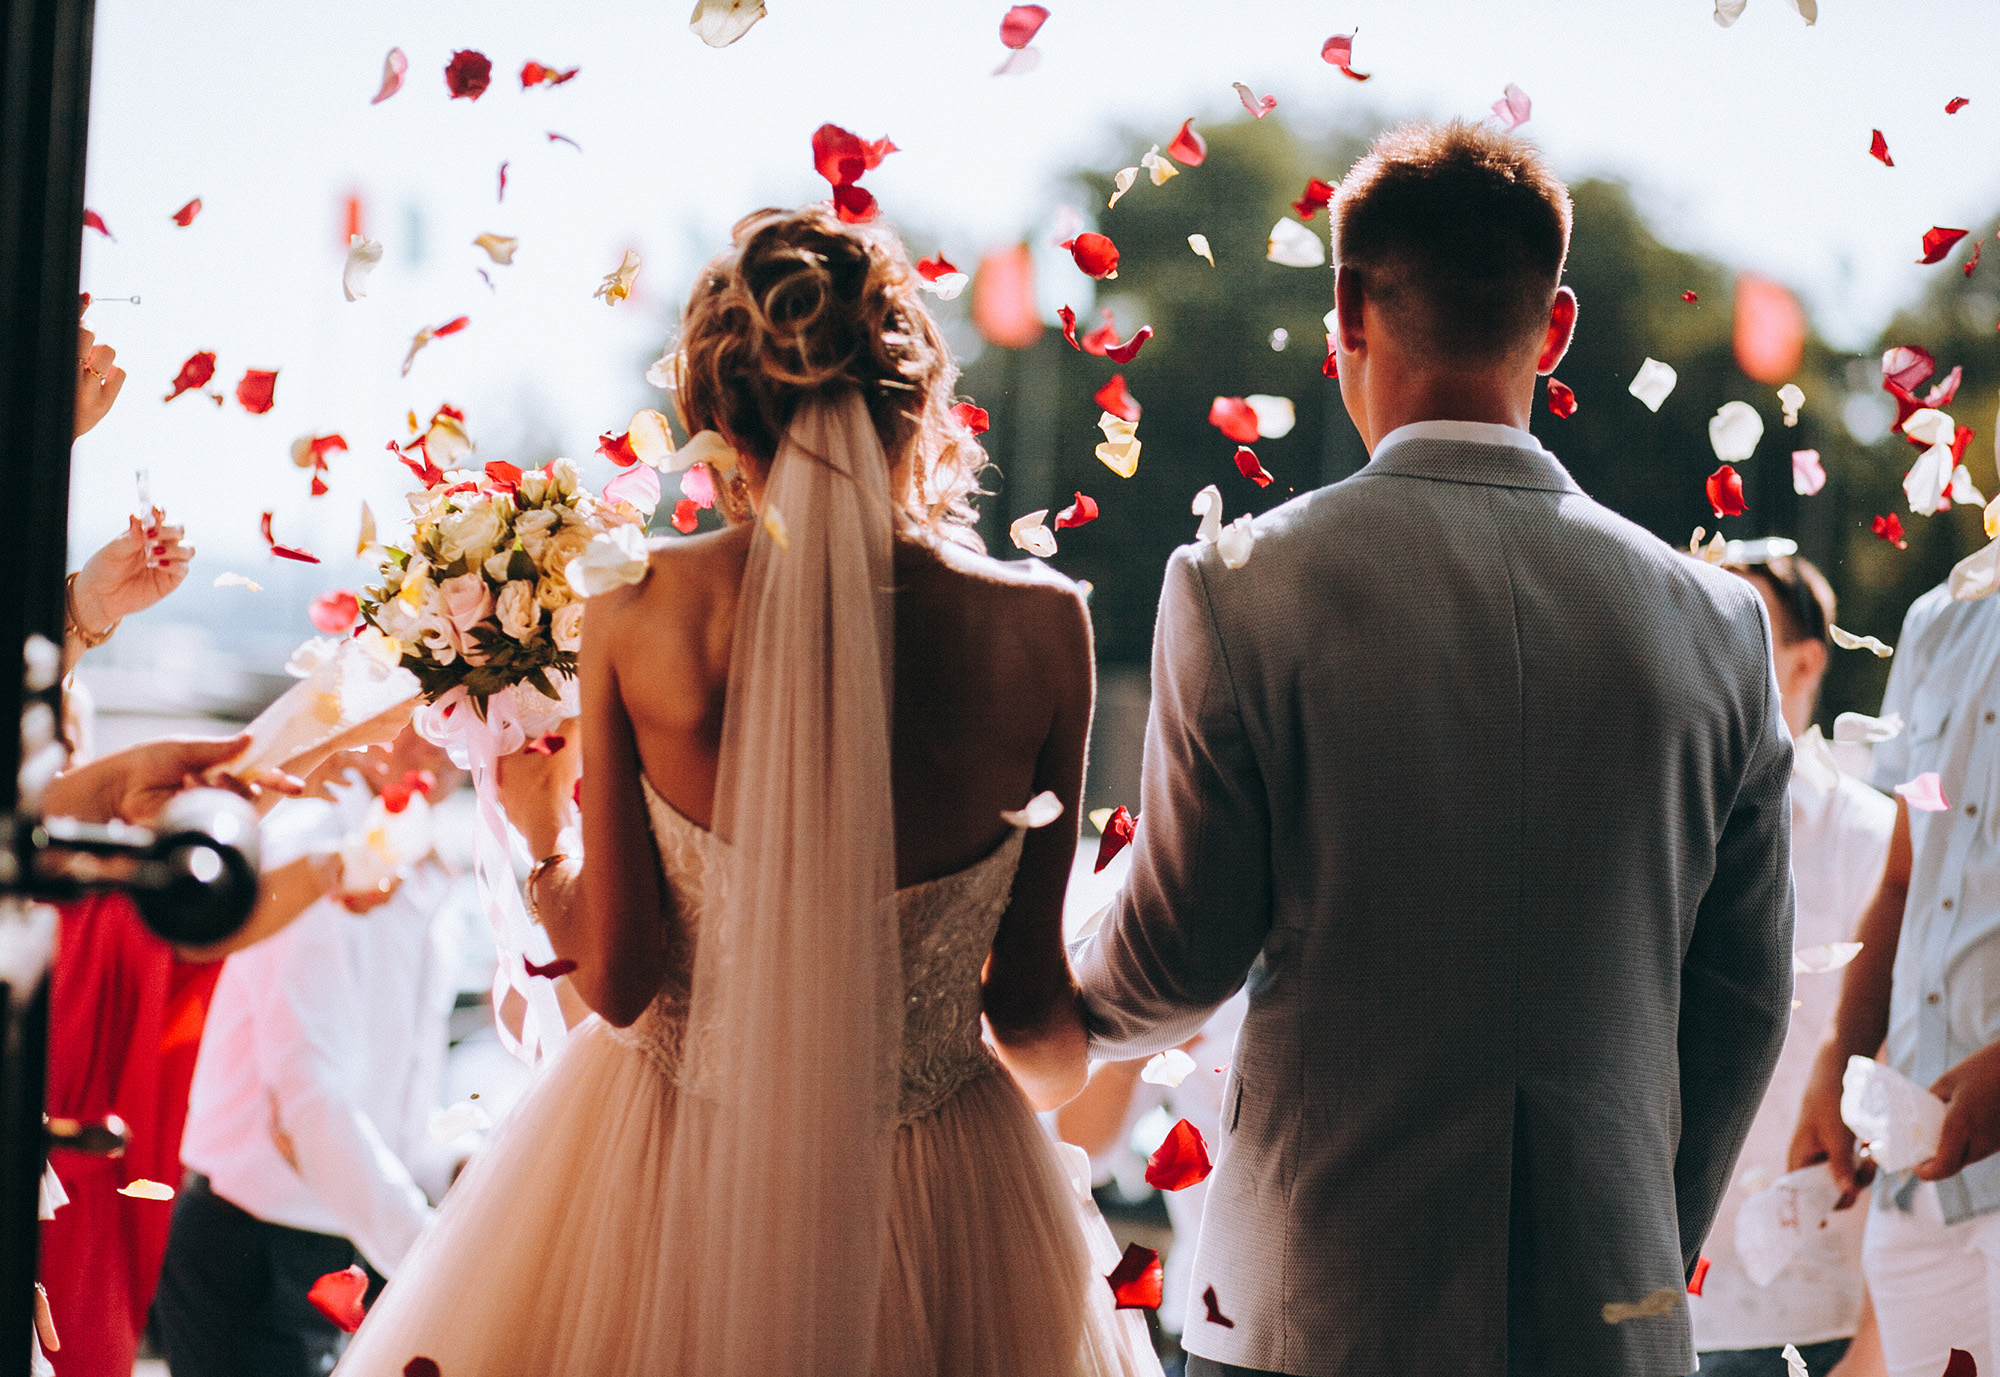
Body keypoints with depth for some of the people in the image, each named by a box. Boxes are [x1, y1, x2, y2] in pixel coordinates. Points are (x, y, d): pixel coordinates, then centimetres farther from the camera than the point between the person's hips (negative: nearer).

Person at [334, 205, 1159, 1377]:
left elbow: (613, 979, -9)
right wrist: (1066, 1060, 19)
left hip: (669, 1178, 1)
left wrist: (545, 835, 12)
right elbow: (1032, 1007, -5)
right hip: (927, 1195, 0)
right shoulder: (1039, 629, -13)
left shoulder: (639, 619, -13)